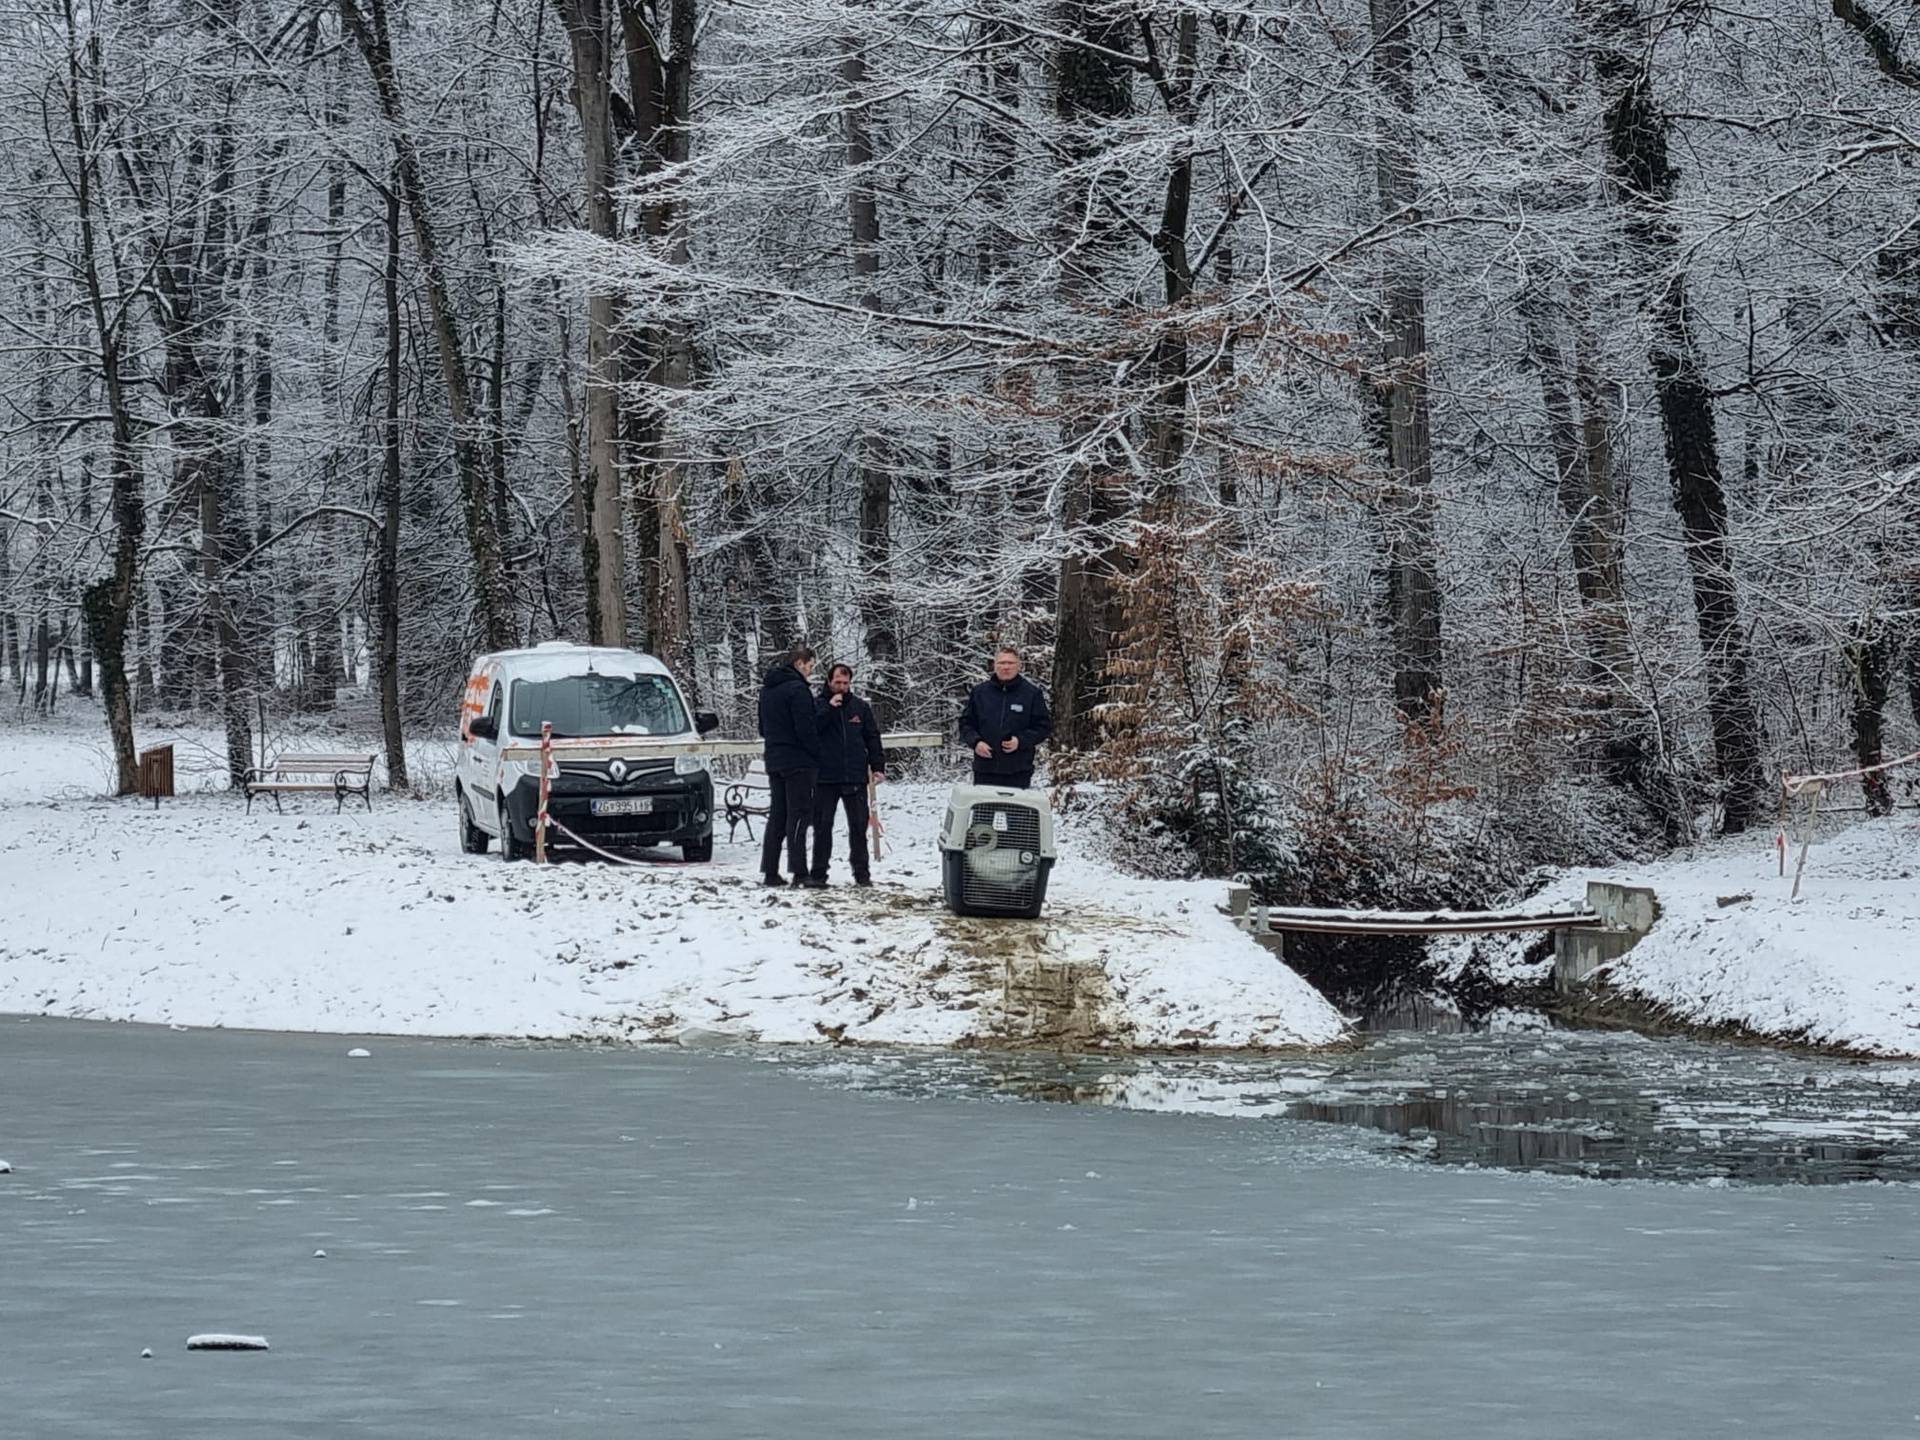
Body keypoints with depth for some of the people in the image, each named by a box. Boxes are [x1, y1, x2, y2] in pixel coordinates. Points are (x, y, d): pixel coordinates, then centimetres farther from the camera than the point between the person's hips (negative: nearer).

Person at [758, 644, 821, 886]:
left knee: (777, 816, 11)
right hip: (799, 762, -8)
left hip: (774, 762, 8)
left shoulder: (767, 690, 14)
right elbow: (806, 729, -17)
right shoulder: (797, 690, -15)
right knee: (799, 815, -8)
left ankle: (770, 871, 10)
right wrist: (816, 756, -7)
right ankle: (799, 872, -12)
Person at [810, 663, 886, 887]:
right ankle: (819, 873, 5)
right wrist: (829, 708, -18)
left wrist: (878, 766, 1)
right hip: (826, 777, -2)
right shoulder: (818, 705, 4)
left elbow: (873, 738, 11)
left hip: (855, 777, 2)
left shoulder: (861, 707, 10)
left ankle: (861, 873, 9)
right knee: (823, 826, 0)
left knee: (859, 826, 3)